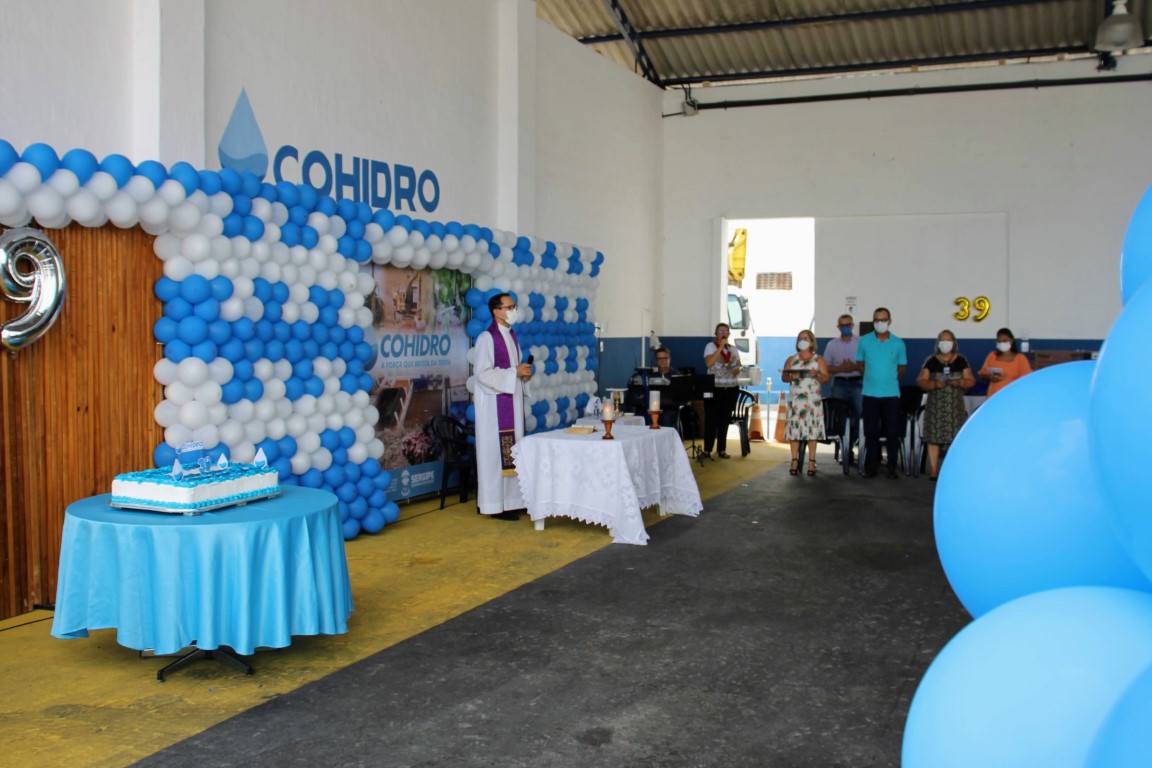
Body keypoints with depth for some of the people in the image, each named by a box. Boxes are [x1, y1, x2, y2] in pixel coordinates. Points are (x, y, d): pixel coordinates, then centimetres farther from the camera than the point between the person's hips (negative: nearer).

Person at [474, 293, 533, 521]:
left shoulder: (512, 336, 15)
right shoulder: (487, 338, -11)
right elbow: (483, 374, -18)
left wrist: (524, 374, 1)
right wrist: (515, 372, -19)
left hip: (513, 401, 8)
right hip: (494, 404, -8)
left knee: (511, 452, 9)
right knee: (495, 452, -5)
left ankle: (511, 499, 16)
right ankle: (495, 504, 1)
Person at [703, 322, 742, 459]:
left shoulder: (733, 349, 13)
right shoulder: (711, 346, -1)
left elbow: (737, 369, 17)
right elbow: (709, 363, -18)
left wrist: (738, 370, -7)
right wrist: (721, 347, -18)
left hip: (731, 388, 4)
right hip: (714, 388, -4)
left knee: (725, 419, 7)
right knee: (711, 419, -3)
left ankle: (721, 449, 15)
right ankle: (707, 450, 1)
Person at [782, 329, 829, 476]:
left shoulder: (818, 360, 7)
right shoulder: (791, 359, 12)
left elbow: (826, 379, 2)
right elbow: (784, 377, 7)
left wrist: (817, 374, -17)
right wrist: (791, 377, -13)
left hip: (812, 400, -1)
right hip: (795, 400, 1)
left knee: (812, 430, -3)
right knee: (794, 429, -3)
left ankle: (811, 461, 1)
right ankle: (795, 461, 2)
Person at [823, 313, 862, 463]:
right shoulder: (832, 345, 11)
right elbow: (826, 368, 8)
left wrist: (855, 367, -14)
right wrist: (840, 368, -8)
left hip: (857, 383, -2)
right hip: (839, 384, 2)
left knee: (859, 416, -8)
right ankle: (846, 452, 7)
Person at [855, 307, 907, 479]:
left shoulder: (898, 343, 0)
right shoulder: (864, 341, 0)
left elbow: (901, 367, 11)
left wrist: (890, 380, 6)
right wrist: (872, 378, 5)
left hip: (891, 394, 0)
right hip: (870, 394, 0)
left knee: (892, 431, 2)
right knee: (871, 431, 5)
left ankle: (892, 467, 10)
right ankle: (871, 466, 13)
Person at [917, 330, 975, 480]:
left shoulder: (961, 360, 8)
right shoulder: (931, 361, 5)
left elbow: (971, 381, 7)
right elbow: (920, 381, 2)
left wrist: (960, 383, -13)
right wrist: (934, 384, -16)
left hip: (955, 406, 1)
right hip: (935, 406, -1)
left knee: (956, 438, -4)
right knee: (933, 438, -2)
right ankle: (933, 470, 4)